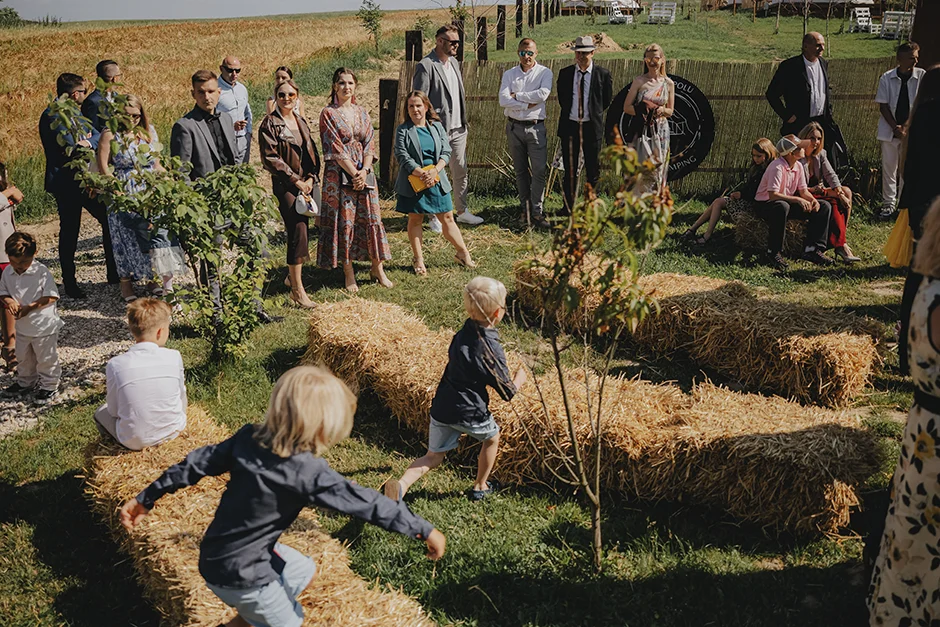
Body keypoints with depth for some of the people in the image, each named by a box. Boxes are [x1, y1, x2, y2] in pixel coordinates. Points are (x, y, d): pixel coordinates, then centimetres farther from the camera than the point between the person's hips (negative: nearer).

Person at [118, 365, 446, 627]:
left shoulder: (247, 438, -9)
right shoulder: (307, 472, -27)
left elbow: (198, 463, -1)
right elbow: (364, 502, -24)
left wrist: (145, 498, 12)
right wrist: (424, 530, -16)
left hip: (222, 552, 7)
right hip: (239, 574, -7)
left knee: (303, 570, 24)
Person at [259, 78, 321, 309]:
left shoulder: (301, 122, 15)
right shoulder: (270, 123, -4)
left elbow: (312, 154, 16)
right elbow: (270, 158, -11)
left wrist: (310, 178, 0)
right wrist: (295, 180, -13)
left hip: (306, 183, 6)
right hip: (284, 184, -6)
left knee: (301, 228, 10)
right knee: (297, 230, -14)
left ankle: (292, 276, 30)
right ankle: (297, 288, -12)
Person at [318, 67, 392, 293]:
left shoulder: (362, 113, 11)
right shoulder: (328, 113, -3)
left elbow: (369, 144, 5)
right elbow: (335, 148, -10)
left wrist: (364, 170, -10)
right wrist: (354, 173, -14)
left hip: (364, 172, 4)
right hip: (339, 175, -4)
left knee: (372, 218, 5)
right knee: (344, 221, -1)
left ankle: (377, 268, 16)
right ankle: (349, 273, 8)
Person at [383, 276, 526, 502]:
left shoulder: (463, 333, 3)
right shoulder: (492, 350, -17)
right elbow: (507, 392, -10)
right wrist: (520, 378, 10)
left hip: (441, 407, 5)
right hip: (470, 412, -5)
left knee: (433, 456, 16)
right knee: (491, 438, 26)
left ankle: (401, 485, -9)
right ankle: (480, 487, 39)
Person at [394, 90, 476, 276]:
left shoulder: (437, 126, 7)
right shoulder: (403, 130, -2)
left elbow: (446, 151, 1)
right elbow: (402, 156, -11)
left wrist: (435, 170, -17)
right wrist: (421, 173, -21)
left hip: (437, 180, 2)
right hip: (414, 182, -2)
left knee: (447, 218, 7)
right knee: (415, 219, 7)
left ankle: (463, 253, 17)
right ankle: (418, 259, 17)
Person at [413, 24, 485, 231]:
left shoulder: (453, 62, 12)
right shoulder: (425, 66, -13)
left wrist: (463, 122, 15)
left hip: (458, 129, 8)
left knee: (460, 172, 14)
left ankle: (462, 211, 26)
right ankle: (435, 217, 13)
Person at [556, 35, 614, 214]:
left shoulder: (603, 74, -1)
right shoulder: (565, 73, 4)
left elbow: (607, 100, 9)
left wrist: (594, 113, 9)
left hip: (592, 126, -1)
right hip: (569, 125, 1)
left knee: (593, 170, 6)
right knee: (570, 169, 6)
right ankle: (569, 206, 16)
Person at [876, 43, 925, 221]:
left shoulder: (922, 76, -3)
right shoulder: (887, 78, -2)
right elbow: (883, 105, -1)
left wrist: (905, 127, -12)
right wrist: (895, 127, -10)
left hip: (911, 131, 0)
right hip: (889, 130, 0)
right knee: (889, 167, 4)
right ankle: (889, 204, 12)